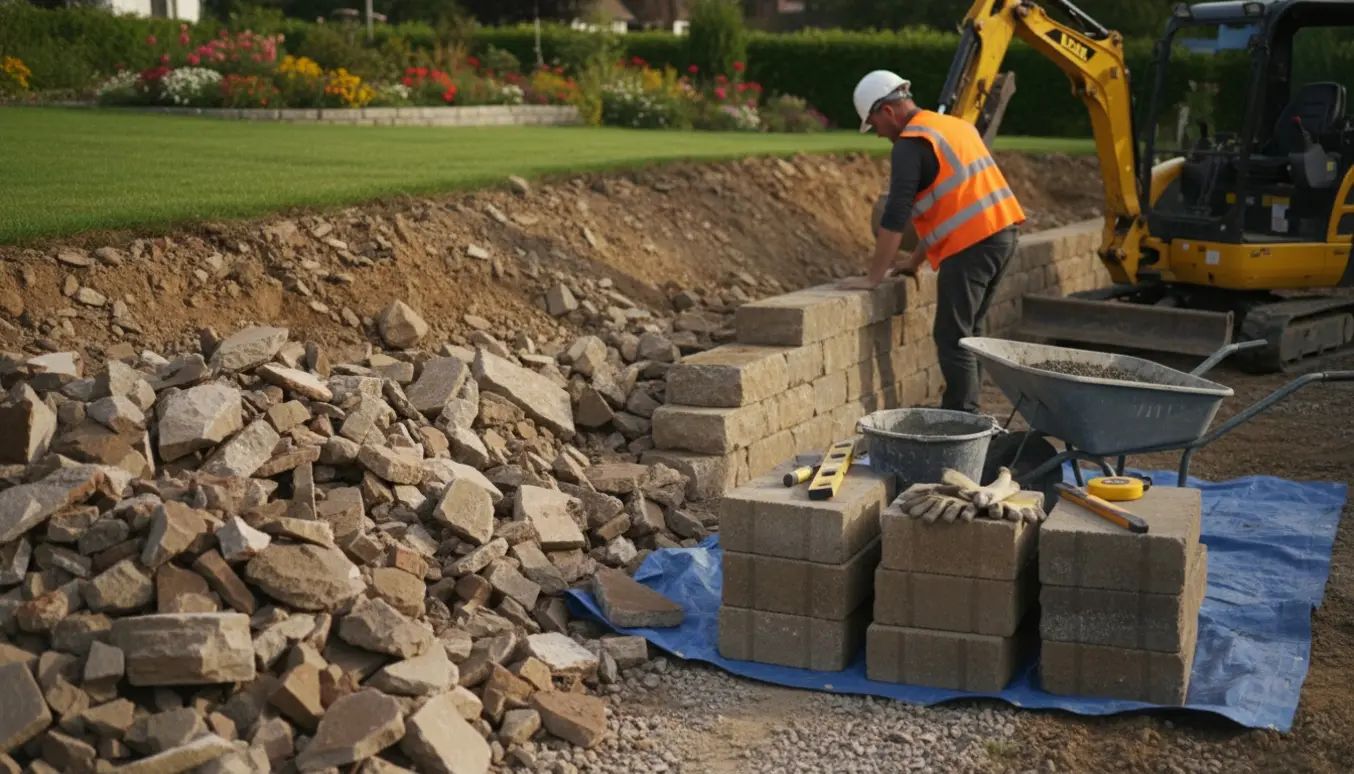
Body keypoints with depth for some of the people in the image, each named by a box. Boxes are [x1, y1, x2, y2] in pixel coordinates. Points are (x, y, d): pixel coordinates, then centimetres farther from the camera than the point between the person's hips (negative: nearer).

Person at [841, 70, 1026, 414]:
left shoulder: (911, 143, -8)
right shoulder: (954, 125, 21)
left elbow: (895, 216, -14)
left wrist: (874, 277, -9)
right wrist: (915, 261, 27)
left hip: (971, 244, -9)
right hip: (1002, 232, 9)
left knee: (952, 338, -3)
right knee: (968, 332, 18)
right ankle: (967, 411, 22)